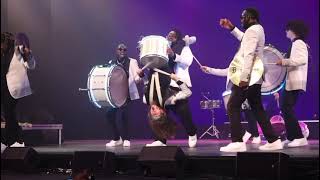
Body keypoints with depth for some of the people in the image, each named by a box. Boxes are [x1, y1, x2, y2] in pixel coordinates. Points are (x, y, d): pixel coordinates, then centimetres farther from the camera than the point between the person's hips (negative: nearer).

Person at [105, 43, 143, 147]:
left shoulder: (132, 62, 2)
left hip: (128, 93, -3)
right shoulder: (112, 64, 11)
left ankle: (126, 139, 0)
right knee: (110, 114, -10)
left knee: (124, 114, -20)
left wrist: (140, 74, -30)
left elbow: (137, 79, -8)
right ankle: (116, 138, 10)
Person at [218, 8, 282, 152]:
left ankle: (237, 142, -12)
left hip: (247, 78, -10)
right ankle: (273, 140, 9)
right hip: (255, 78, 10)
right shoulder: (257, 29, 17)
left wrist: (244, 76, -30)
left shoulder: (252, 30, -13)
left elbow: (249, 54, -24)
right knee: (257, 109, 11)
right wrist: (231, 28, 30)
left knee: (233, 107, -6)